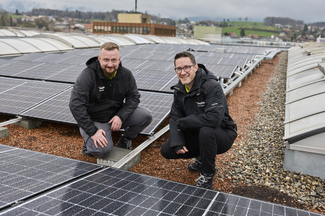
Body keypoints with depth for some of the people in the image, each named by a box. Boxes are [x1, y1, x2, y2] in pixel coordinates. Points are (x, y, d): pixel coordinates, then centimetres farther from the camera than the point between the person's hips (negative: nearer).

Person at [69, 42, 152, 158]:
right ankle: (89, 143, 8)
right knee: (103, 150, -30)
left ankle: (125, 140, 11)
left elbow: (133, 97, 1)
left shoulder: (126, 74, -4)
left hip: (117, 115, 5)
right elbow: (76, 105, -23)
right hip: (95, 120, -5)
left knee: (146, 116, -16)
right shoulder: (88, 75, -19)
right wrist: (92, 131, -26)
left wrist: (121, 116, -19)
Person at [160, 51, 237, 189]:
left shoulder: (212, 86, -25)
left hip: (222, 135, -6)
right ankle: (201, 158, 19)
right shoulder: (179, 90, -1)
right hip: (196, 134, 7)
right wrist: (177, 142, -16)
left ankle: (207, 175, -13)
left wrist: (183, 123, -25)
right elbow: (175, 118, 1)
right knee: (166, 151, -6)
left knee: (205, 131, -40)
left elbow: (213, 118, -37)